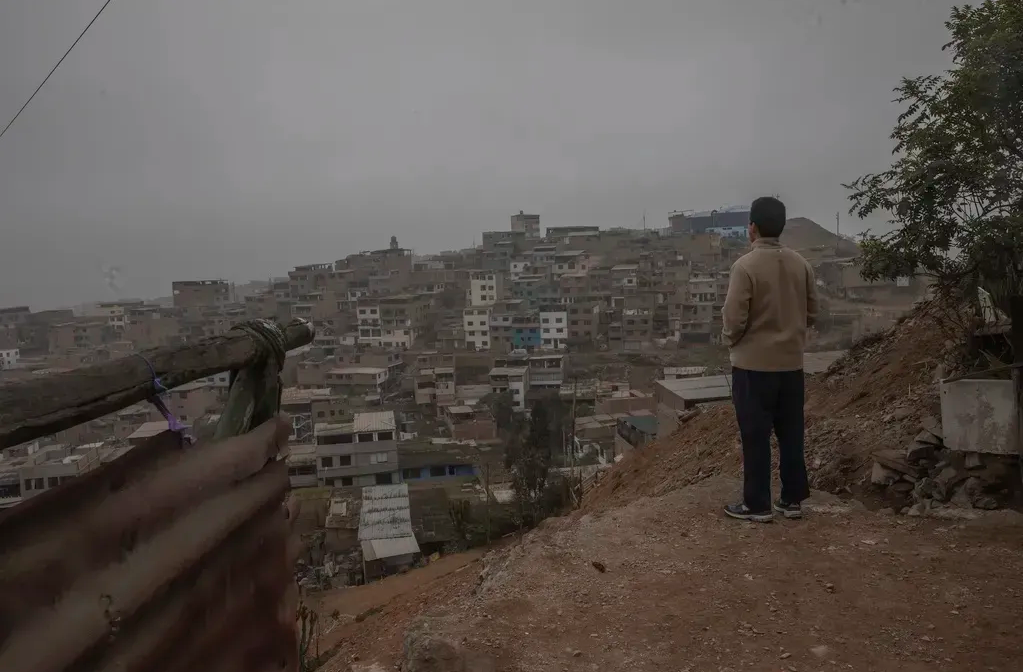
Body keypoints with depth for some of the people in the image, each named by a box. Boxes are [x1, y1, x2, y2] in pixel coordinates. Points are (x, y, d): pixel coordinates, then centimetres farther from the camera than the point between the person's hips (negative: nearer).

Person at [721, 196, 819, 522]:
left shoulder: (745, 265, -16)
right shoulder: (801, 264, 2)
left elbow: (734, 317, -17)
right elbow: (812, 312, 8)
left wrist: (729, 340, 3)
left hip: (753, 363, -6)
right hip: (791, 362, 6)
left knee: (756, 436, 3)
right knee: (791, 434, 13)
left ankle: (757, 505, 12)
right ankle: (792, 499, 23)